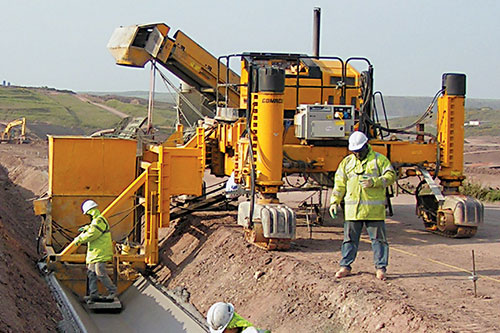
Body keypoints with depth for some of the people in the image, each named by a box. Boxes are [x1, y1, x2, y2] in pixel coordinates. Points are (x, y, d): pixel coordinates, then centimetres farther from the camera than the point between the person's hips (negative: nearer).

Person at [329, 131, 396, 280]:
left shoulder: (379, 159, 4)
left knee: (378, 238, 2)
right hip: (352, 208, 3)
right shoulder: (347, 162, 14)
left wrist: (374, 182, -17)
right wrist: (334, 202, 7)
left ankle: (380, 267, 9)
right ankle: (345, 266, 15)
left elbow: (390, 176, -3)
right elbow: (340, 184, 16)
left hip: (374, 208, -3)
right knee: (350, 238, 7)